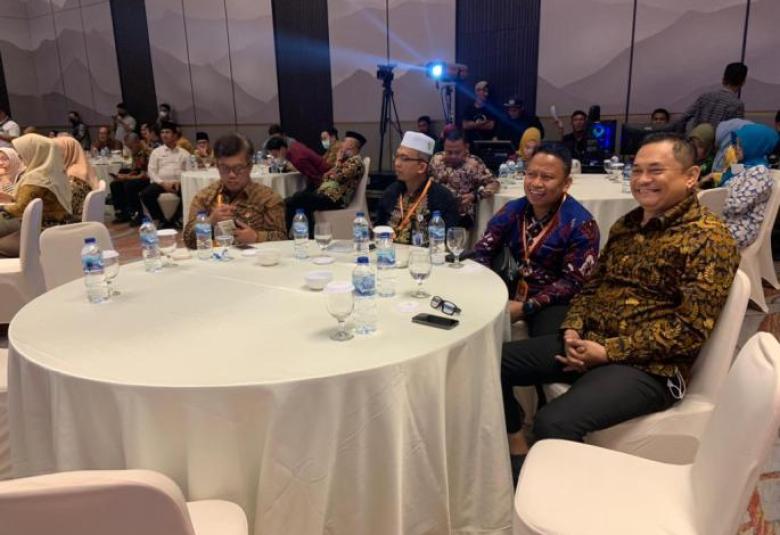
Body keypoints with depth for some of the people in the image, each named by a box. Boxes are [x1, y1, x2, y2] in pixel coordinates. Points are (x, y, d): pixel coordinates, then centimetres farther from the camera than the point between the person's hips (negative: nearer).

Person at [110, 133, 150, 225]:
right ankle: (122, 214, 3)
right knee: (115, 184, -3)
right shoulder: (134, 152, 7)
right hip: (136, 178, 9)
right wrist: (126, 175, -5)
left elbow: (144, 175, -23)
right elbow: (134, 170, 16)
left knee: (129, 186, -29)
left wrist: (126, 177, -21)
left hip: (147, 180, -9)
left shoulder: (146, 152, -21)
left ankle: (138, 216, -16)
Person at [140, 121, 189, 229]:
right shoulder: (156, 152, 15)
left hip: (178, 184, -1)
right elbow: (152, 171, 6)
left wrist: (180, 182, -15)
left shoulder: (184, 153, 15)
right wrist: (162, 183, -11)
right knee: (145, 194, -29)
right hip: (160, 183, 1)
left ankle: (174, 220, -12)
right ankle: (161, 220, -8)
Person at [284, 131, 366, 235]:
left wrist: (338, 161, -5)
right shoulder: (347, 160, 25)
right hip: (327, 194, 9)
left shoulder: (356, 161, -5)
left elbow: (339, 177, -19)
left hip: (335, 199, -9)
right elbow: (328, 176, 27)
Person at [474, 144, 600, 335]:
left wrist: (526, 307, -22)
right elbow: (483, 250, 3)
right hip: (512, 291, 5)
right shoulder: (512, 210, 3)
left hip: (554, 302, -5)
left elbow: (573, 282, -15)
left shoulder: (581, 224, -13)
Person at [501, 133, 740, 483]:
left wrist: (609, 352, -19)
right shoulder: (626, 225, 13)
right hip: (586, 343, 8)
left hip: (646, 366, -8)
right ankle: (518, 453, 16)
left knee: (554, 423, -30)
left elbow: (691, 329, -17)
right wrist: (573, 329, -1)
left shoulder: (709, 238, -10)